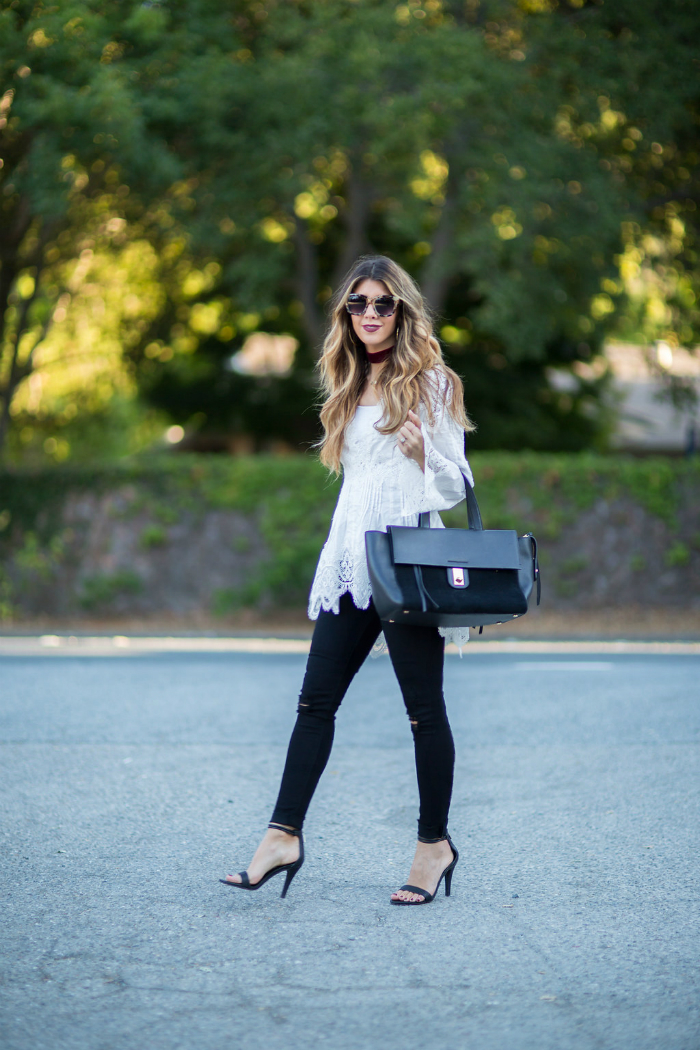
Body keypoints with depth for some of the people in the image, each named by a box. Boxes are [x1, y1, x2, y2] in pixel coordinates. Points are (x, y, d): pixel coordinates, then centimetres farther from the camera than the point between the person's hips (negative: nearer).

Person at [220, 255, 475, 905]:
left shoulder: (430, 383, -1)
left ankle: (434, 843, 10)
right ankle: (283, 837, 2)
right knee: (315, 700, 1)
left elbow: (455, 487, -2)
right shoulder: (349, 390, 17)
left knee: (423, 707, 0)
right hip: (349, 561, 6)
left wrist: (425, 452, -22)